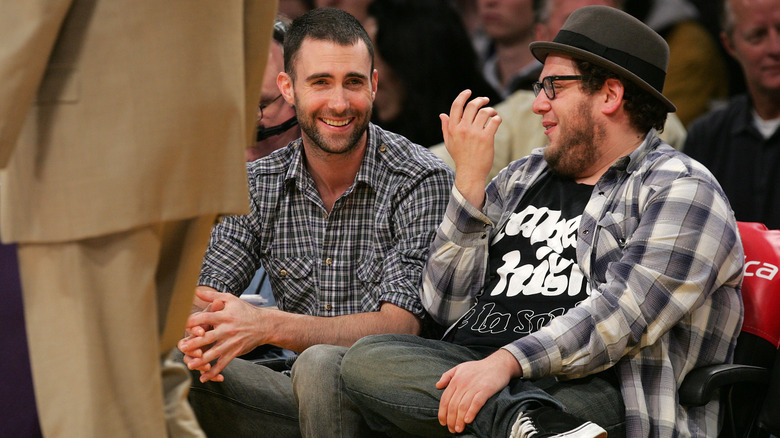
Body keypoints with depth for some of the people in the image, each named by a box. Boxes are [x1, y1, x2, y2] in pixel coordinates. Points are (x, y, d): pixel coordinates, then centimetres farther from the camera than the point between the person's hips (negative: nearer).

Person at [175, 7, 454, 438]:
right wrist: (198, 333, -26)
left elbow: (398, 326, -19)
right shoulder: (258, 185, 4)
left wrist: (268, 325, -31)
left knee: (320, 365, -35)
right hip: (301, 400, 4)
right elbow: (207, 298, 1)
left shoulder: (421, 182, -12)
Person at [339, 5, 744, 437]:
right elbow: (446, 306, 18)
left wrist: (507, 361, -26)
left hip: (586, 387, -8)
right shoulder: (522, 178, 26)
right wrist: (469, 181, 9)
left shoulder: (680, 189, 4)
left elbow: (625, 312, -14)